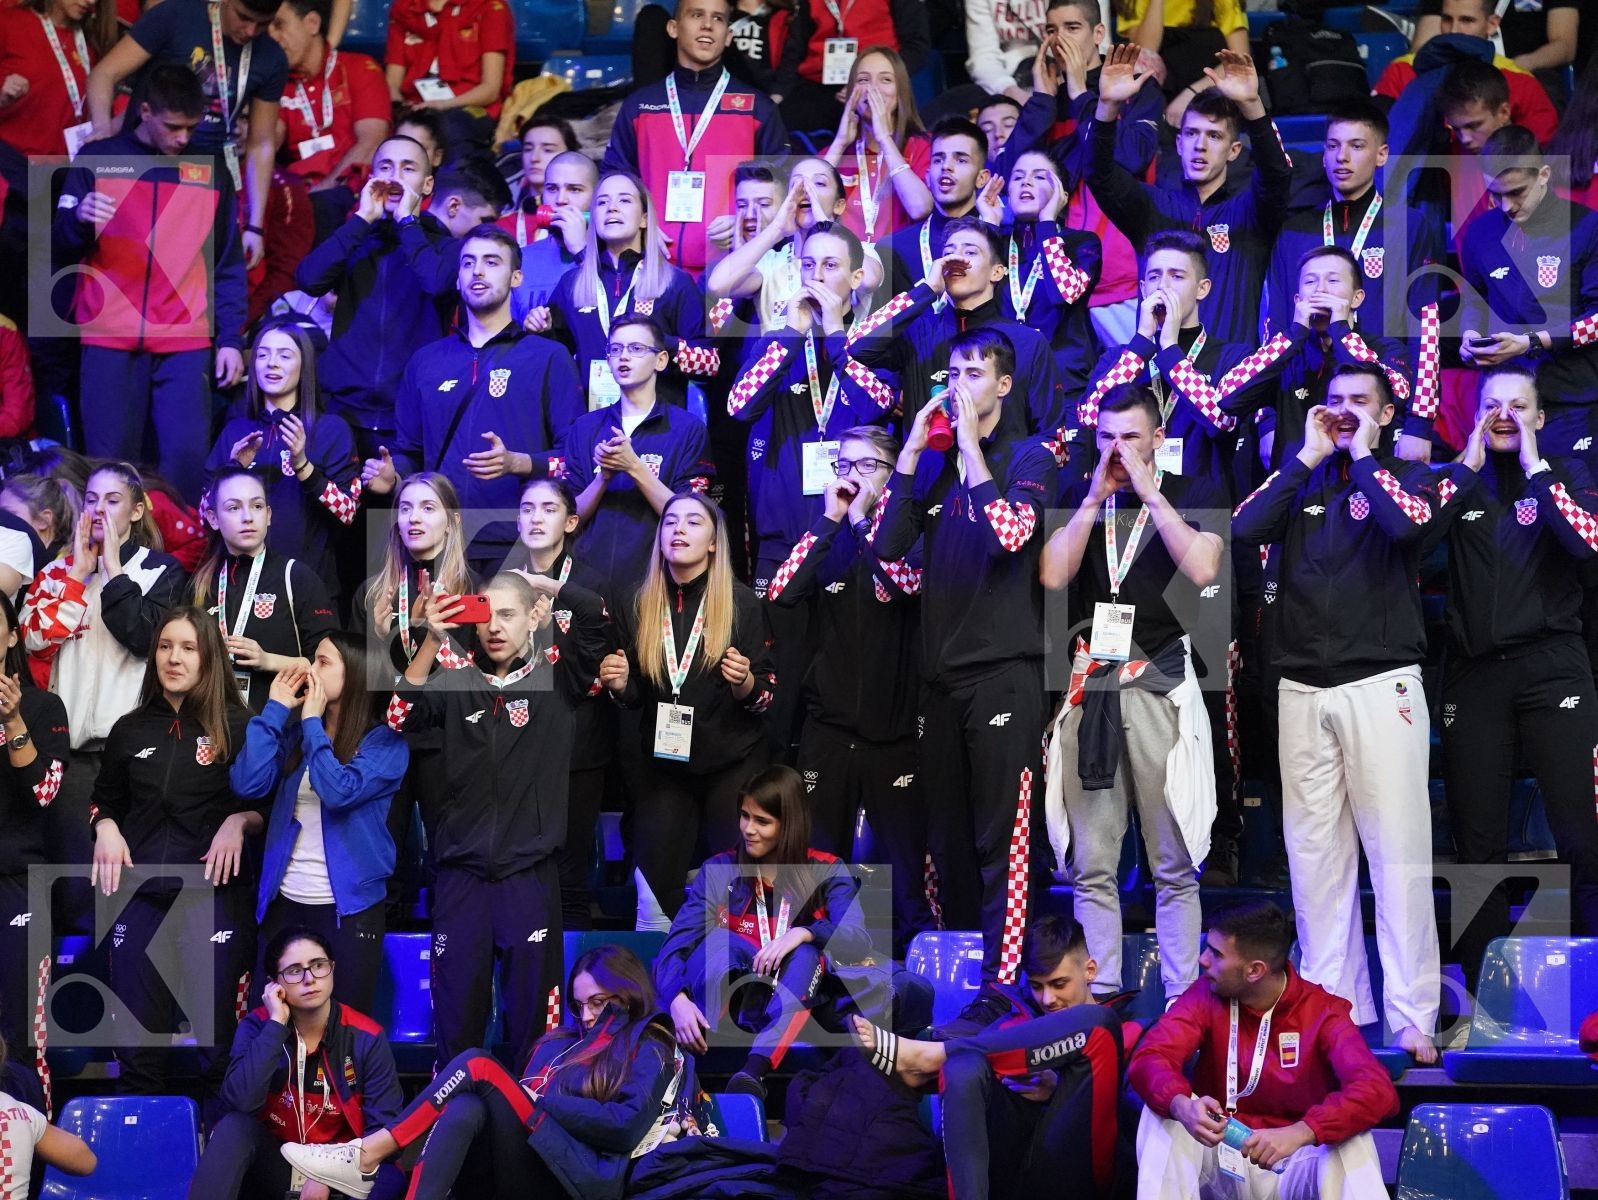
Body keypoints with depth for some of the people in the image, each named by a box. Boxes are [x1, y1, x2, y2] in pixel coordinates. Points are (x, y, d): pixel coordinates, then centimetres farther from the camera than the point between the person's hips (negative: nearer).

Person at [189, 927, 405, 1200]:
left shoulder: (366, 1037, -8)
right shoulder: (258, 1026, -6)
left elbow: (385, 1126, -10)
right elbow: (241, 1102, -25)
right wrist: (276, 1024, -23)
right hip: (273, 1164, 1)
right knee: (234, 1127, -30)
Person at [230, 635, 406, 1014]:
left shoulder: (386, 742, -6)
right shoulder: (297, 733, 10)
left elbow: (339, 792, -22)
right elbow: (248, 784, -4)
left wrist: (313, 724, -13)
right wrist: (277, 709, -3)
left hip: (348, 907, -5)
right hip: (285, 902, 5)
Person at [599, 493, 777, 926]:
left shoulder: (742, 603, -8)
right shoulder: (637, 609, 2)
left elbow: (765, 695, -4)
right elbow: (635, 696, 10)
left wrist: (744, 683, -25)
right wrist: (620, 685, -11)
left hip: (733, 765, -3)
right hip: (662, 765, 3)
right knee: (656, 889, -3)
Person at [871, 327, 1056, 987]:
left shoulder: (1028, 456, -1)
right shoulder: (935, 461, 13)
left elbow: (1009, 533, -19)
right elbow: (886, 543, 2)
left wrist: (970, 444, -13)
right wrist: (912, 450, -1)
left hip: (1003, 673, -5)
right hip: (940, 673, 5)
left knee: (999, 840, -6)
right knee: (948, 837, 11)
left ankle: (999, 980, -3)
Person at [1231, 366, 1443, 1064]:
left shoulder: (1405, 474, 7)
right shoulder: (1303, 480, 16)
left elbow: (1407, 522, -17)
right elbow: (1244, 530, -2)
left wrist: (1362, 455, -4)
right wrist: (1310, 456, -1)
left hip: (1380, 685, -4)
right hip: (1302, 691, 4)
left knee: (1397, 850, -7)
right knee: (1315, 853, 3)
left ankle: (1412, 1019, -7)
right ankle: (1331, 1005, 9)